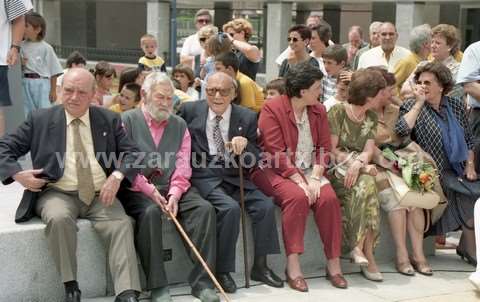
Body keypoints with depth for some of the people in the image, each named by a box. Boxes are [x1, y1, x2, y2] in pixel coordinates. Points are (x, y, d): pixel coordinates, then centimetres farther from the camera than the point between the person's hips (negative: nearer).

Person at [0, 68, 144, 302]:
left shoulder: (109, 120, 10)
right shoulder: (40, 120, 7)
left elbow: (132, 153, 7)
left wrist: (117, 176, -13)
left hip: (100, 195, 1)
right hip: (58, 193, -1)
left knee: (121, 224, -27)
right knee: (58, 219, -34)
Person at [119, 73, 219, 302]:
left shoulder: (179, 125, 16)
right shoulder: (127, 120, 4)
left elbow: (182, 166, 7)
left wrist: (174, 194, -10)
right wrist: (148, 190, -15)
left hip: (173, 189, 4)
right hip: (137, 189, -4)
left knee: (205, 208, -22)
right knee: (150, 212, -35)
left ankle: (201, 281, -20)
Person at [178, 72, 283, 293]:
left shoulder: (247, 117, 5)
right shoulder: (190, 111, 2)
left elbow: (255, 158, 5)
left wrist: (244, 146, -17)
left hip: (234, 176, 3)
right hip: (203, 175, -3)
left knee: (266, 205, -18)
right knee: (230, 208, -29)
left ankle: (260, 266, -1)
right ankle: (222, 271, -14)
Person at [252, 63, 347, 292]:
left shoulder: (318, 110, 10)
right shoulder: (272, 108, -8)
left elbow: (324, 148, 6)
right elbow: (276, 152, -14)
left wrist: (314, 178, -11)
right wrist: (300, 181, -21)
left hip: (309, 171, 5)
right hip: (277, 170, -5)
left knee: (329, 198, -23)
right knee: (297, 197, -33)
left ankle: (333, 264, -12)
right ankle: (293, 266, -27)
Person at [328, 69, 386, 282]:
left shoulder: (371, 117, 15)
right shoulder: (337, 111, -4)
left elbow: (368, 151, 3)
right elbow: (332, 150, -8)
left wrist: (358, 163, -20)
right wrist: (359, 163, -16)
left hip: (358, 170, 4)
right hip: (337, 171, -4)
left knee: (364, 185, -31)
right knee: (365, 184, -32)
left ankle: (359, 247, -27)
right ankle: (367, 254, -29)